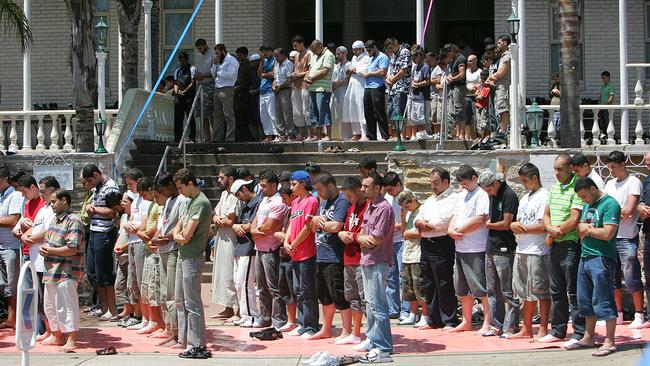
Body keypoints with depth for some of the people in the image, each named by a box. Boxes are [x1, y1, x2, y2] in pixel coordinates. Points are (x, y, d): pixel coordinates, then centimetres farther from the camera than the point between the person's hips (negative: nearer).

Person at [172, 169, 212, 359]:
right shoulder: (191, 201, 16)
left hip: (192, 258, -10)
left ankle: (198, 346, -6)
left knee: (192, 303, -8)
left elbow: (187, 234, -21)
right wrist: (177, 235, -6)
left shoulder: (201, 203, -16)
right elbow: (178, 227, 16)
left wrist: (181, 234, 1)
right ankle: (184, 340, 25)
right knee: (180, 300, 16)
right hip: (183, 256, 10)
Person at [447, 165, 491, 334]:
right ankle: (466, 322, 25)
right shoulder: (462, 195, 18)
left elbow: (480, 220, -21)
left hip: (476, 250, -9)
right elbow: (456, 216, 18)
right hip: (460, 248, 9)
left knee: (481, 288, -7)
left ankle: (487, 324, -2)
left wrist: (459, 230, -12)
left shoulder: (482, 195, -11)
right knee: (462, 288, 15)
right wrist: (451, 230, -3)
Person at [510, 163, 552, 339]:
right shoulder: (524, 198, 19)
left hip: (537, 251, -9)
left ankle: (543, 330, 1)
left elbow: (543, 226, -18)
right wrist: (515, 225, -2)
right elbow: (517, 222, 21)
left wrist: (522, 228, -8)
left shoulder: (543, 196, -10)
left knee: (541, 291, -4)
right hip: (522, 250, 9)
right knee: (525, 292, 13)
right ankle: (527, 329, 20)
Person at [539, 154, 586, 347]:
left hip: (570, 244, -8)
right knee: (556, 290, 14)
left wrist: (554, 234, -7)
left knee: (573, 292, -6)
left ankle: (579, 334, -2)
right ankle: (558, 330, 23)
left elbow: (574, 220, -18)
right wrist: (551, 229, -7)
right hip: (555, 245, 8)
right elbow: (546, 214, 15)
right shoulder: (554, 189, 14)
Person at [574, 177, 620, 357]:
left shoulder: (610, 204, -10)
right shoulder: (587, 206, 18)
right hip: (585, 257, 9)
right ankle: (589, 337, 23)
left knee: (603, 301, -7)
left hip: (602, 259, -9)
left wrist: (587, 229, -5)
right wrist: (585, 230, -6)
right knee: (586, 300, 13)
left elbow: (607, 234, -19)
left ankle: (609, 342, -4)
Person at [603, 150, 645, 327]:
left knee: (632, 280, -5)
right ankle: (618, 315, 18)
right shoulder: (610, 184, 16)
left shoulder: (634, 183, -6)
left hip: (627, 238, -7)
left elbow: (629, 210, -16)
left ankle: (639, 316, 2)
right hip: (610, 237, 7)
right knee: (613, 279, 10)